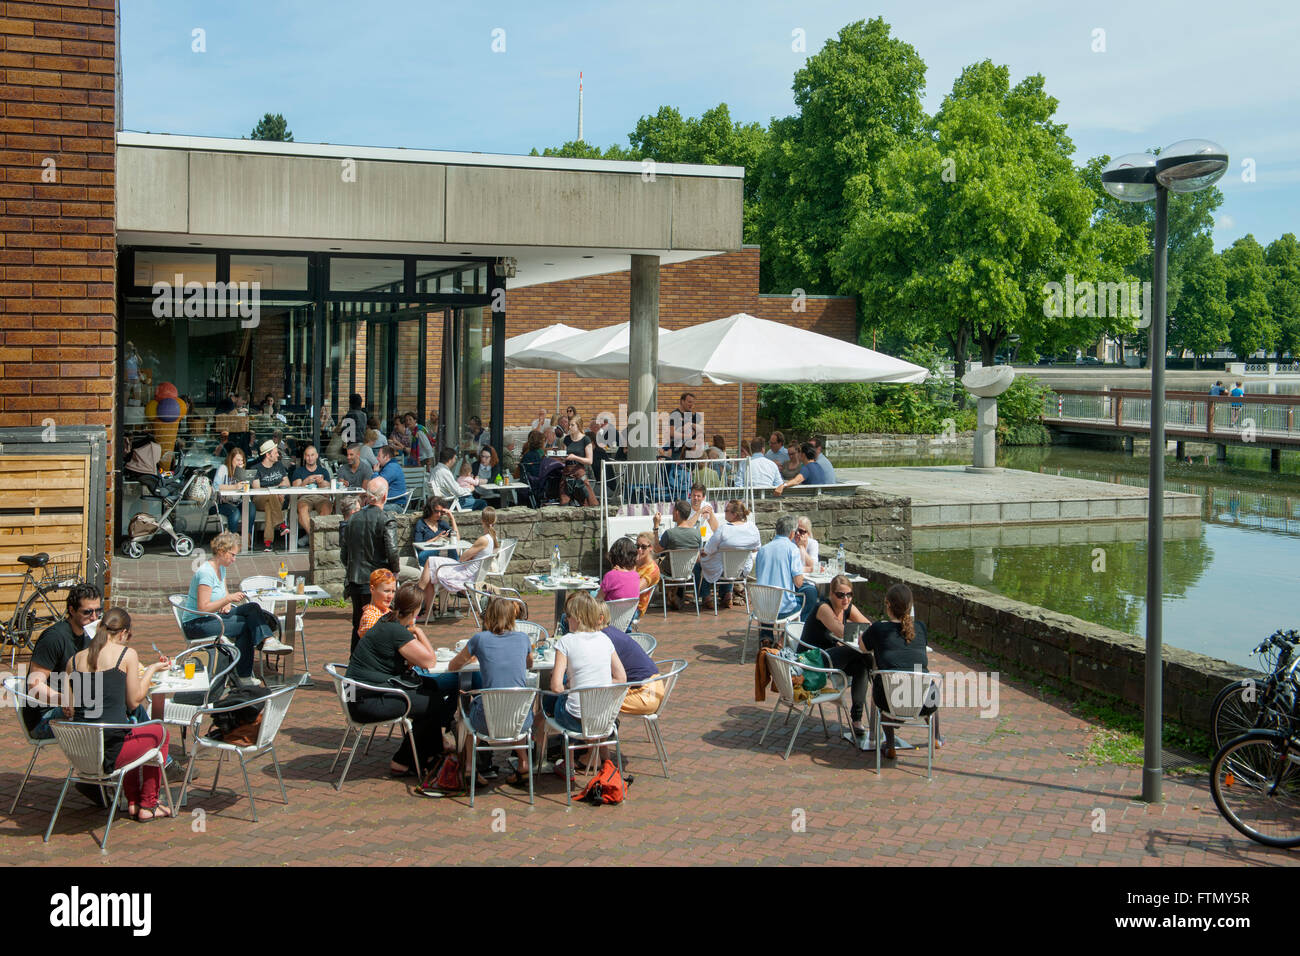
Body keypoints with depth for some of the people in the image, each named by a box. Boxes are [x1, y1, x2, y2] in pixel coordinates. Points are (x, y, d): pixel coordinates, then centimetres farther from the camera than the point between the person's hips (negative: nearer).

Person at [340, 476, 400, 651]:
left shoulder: (352, 519, 6)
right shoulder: (387, 519, -11)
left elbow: (343, 554, 9)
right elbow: (392, 552, -18)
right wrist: (395, 569, 0)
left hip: (355, 582, 5)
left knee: (358, 626, 15)